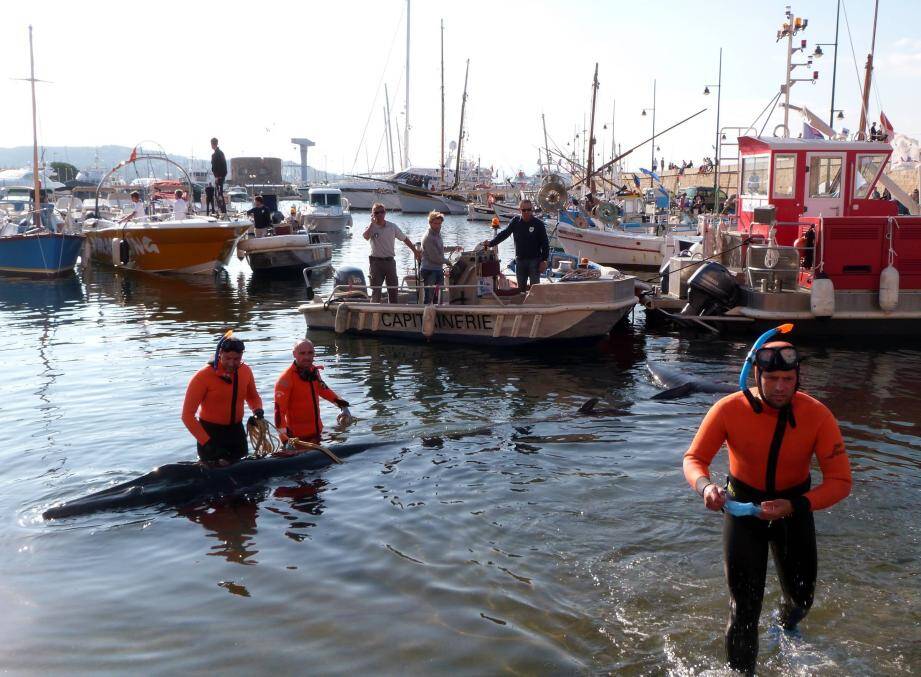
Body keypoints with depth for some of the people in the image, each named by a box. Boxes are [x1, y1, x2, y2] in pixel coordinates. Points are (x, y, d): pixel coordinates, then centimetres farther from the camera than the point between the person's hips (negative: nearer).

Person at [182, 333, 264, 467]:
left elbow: (253, 397, 15)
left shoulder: (245, 371, -4)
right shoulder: (204, 376, -20)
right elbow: (187, 415, -18)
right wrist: (206, 442, -25)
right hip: (210, 432, -5)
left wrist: (257, 410, -8)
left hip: (236, 431, 5)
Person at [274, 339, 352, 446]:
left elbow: (323, 389, 21)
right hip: (298, 436, -8)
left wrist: (342, 404, 14)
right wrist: (284, 436, -33)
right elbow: (279, 409, -25)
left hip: (316, 431, 8)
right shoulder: (286, 378, -21)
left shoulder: (314, 371, 2)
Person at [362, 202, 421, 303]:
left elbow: (404, 239, 15)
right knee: (376, 290, -2)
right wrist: (372, 223, -18)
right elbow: (365, 236, -27)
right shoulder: (371, 227, -4)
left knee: (393, 289, 7)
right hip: (376, 261, -3)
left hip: (390, 261, 3)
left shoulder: (392, 227, 4)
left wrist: (415, 251, 17)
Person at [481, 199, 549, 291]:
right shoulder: (515, 222, 3)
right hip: (520, 260, 3)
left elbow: (545, 243, -3)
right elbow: (504, 234, 10)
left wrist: (544, 260, -8)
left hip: (535, 260, -3)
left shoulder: (538, 224, -5)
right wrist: (491, 243, -1)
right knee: (521, 287, 9)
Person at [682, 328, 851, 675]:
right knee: (744, 605, -5)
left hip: (794, 507, 2)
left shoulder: (817, 416, -21)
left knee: (801, 596, 18)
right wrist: (706, 486, -38)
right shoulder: (729, 409, -23)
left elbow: (840, 481, -20)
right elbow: (694, 458, -15)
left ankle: (786, 624, 56)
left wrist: (794, 507, -35)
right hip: (744, 507, -1)